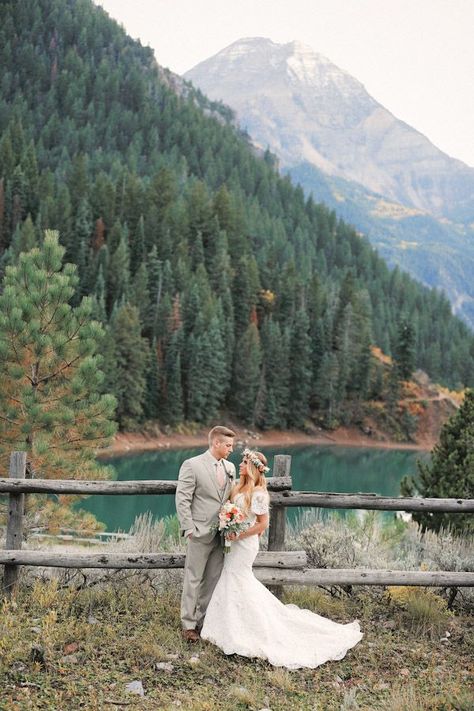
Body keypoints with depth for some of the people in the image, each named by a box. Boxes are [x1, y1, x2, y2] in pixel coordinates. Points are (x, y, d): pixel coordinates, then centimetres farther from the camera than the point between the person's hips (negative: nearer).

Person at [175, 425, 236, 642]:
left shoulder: (230, 467, 9)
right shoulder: (192, 465, -10)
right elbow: (182, 500, -10)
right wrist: (189, 529, -14)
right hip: (201, 534, -6)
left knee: (213, 580, 12)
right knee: (193, 580, 3)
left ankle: (204, 620, 24)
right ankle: (189, 625, 13)